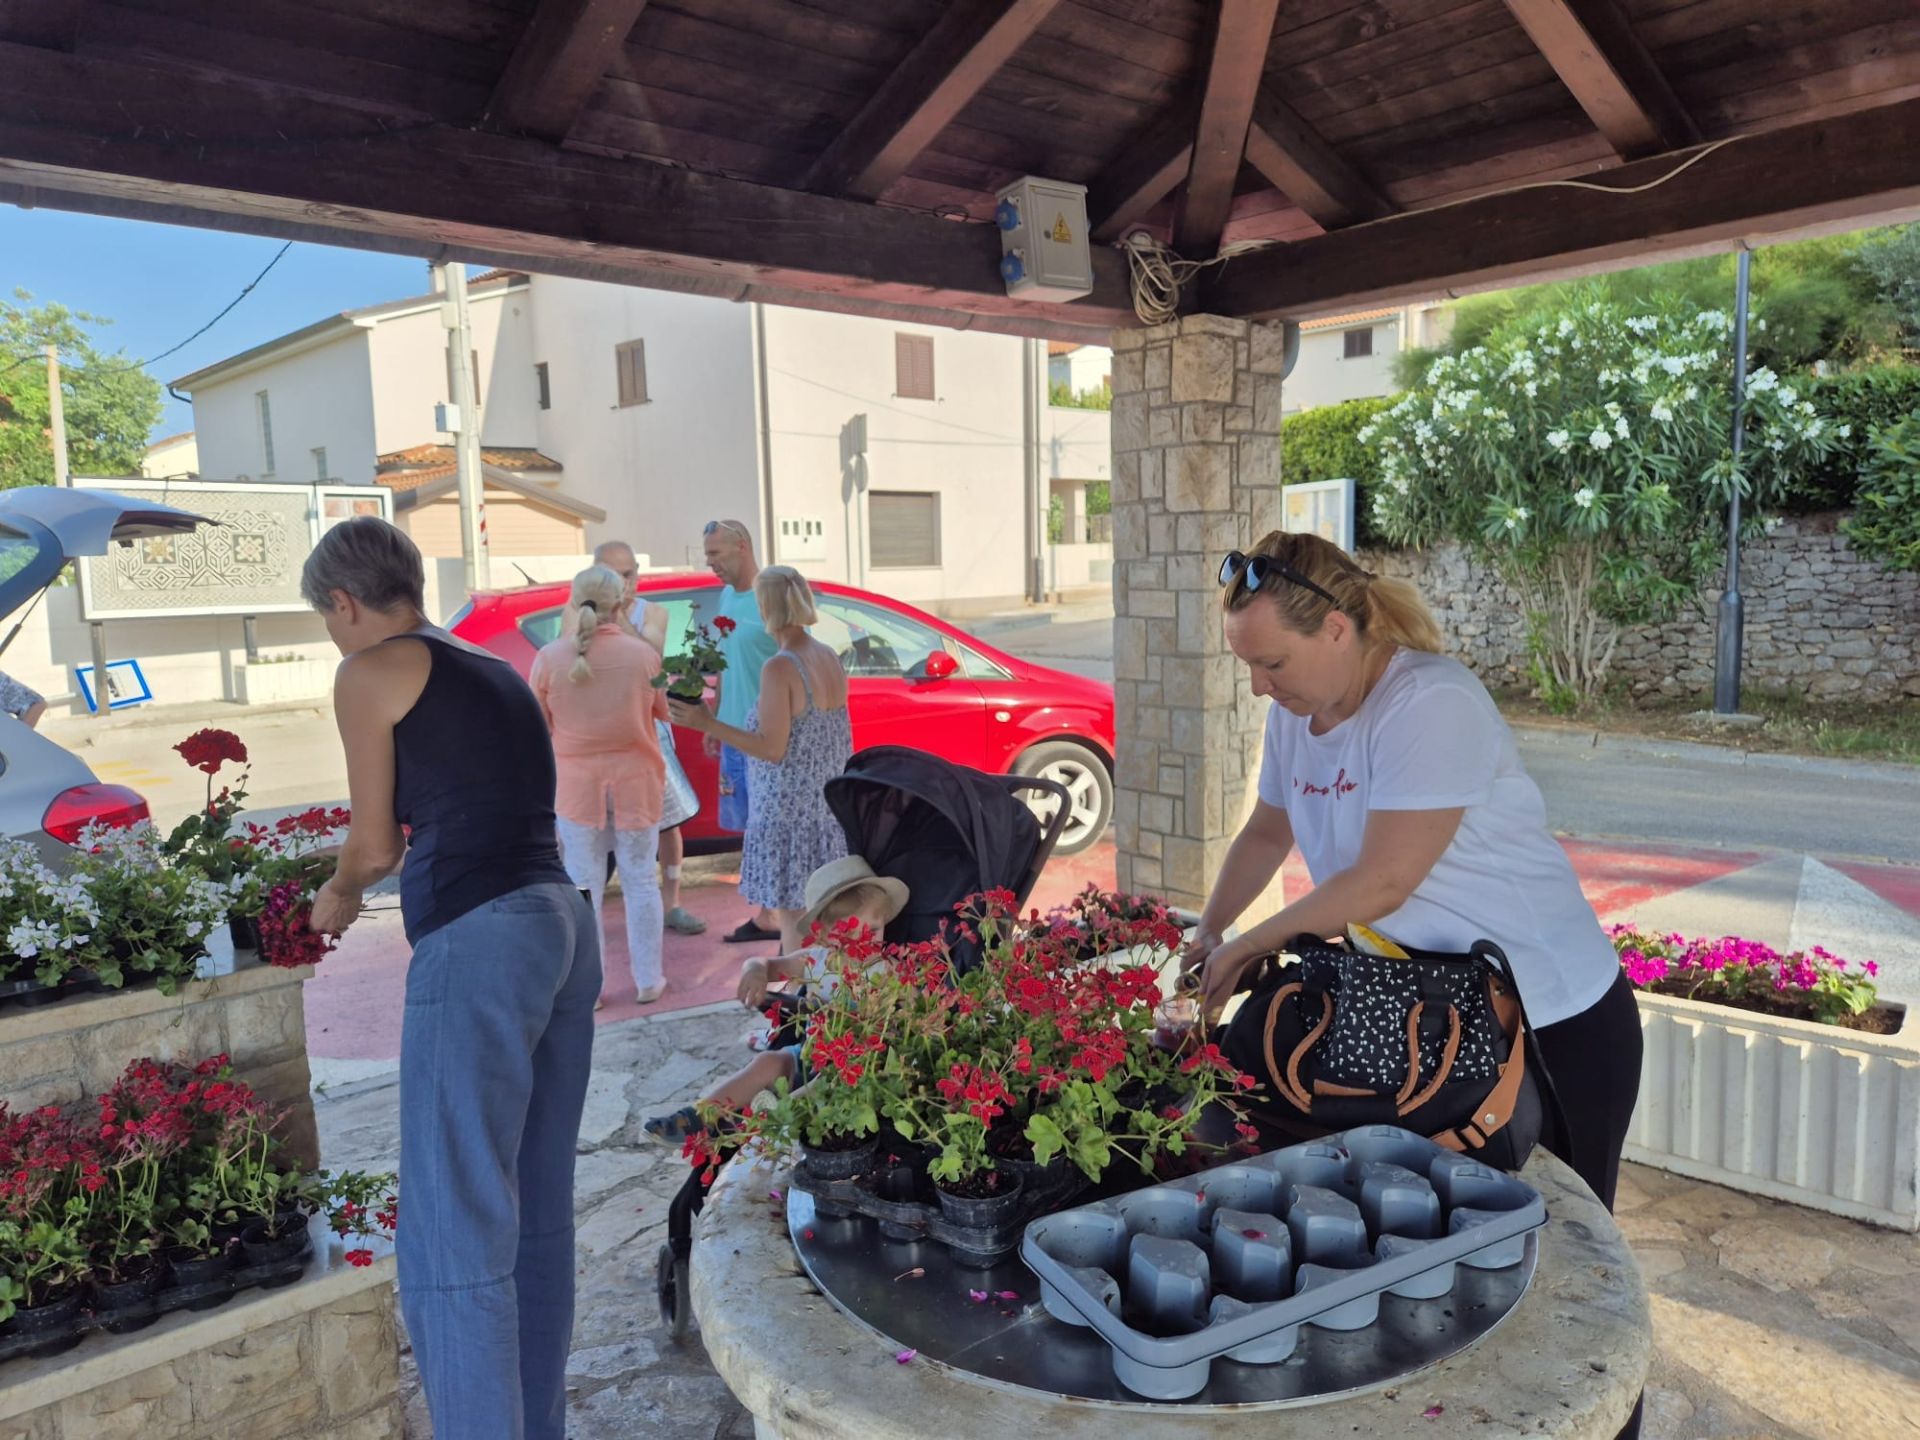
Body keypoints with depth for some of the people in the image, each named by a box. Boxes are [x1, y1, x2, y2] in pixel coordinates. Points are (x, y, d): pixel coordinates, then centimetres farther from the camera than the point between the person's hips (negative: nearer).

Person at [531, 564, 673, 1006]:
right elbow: (665, 711, 7)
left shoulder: (550, 657, -9)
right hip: (636, 782, 0)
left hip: (577, 784, 0)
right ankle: (648, 980, 20)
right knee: (641, 882, 12)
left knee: (584, 886, 9)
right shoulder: (642, 653, -9)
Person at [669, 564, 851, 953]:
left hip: (790, 810, -8)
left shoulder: (779, 668, -19)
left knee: (791, 916, 2)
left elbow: (772, 749, -20)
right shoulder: (829, 658, 5)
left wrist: (709, 724, -18)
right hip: (830, 803, 8)